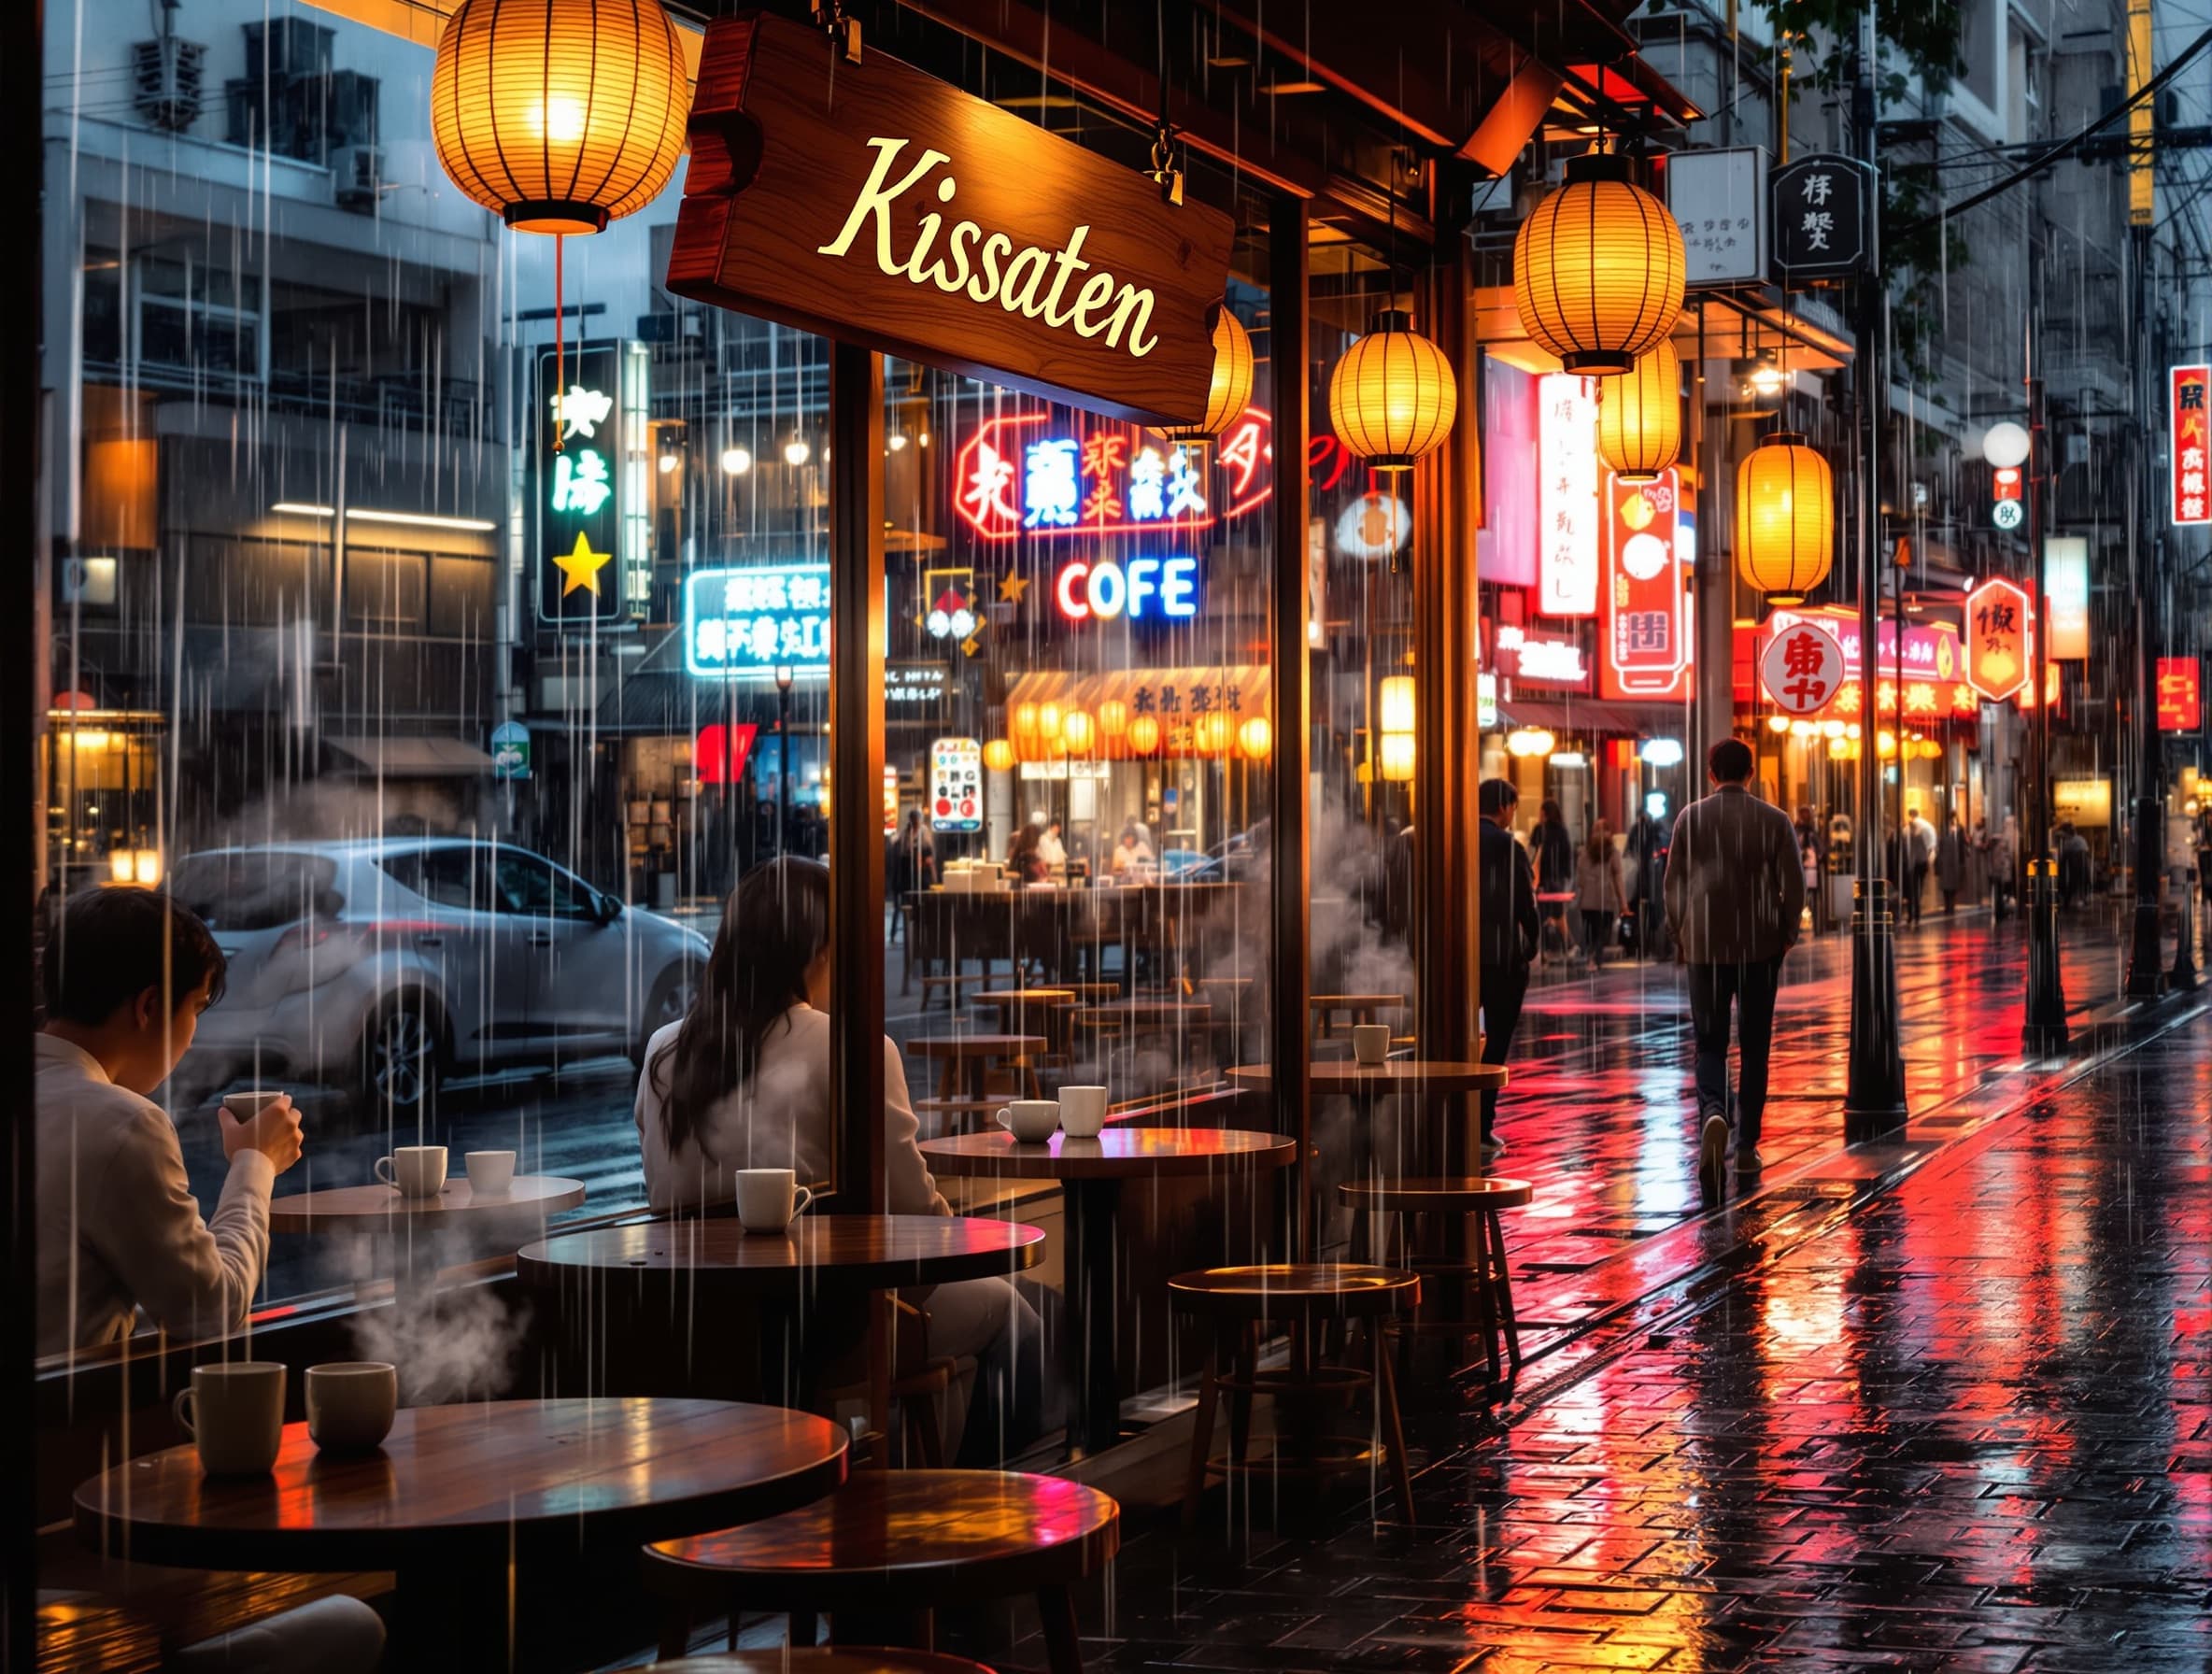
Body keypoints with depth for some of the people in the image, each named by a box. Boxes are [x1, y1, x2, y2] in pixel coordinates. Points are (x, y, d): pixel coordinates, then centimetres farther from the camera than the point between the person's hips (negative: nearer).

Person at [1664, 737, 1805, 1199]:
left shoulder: (1690, 818, -2)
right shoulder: (1774, 821, -2)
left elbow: (1674, 883, 0)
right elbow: (1793, 885, -2)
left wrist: (1681, 935, 11)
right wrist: (1786, 935, 11)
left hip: (1705, 947, 0)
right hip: (1760, 946, 0)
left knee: (1710, 1044, 4)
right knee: (1754, 1047, 10)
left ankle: (1713, 1114, -25)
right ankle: (1746, 1146, 12)